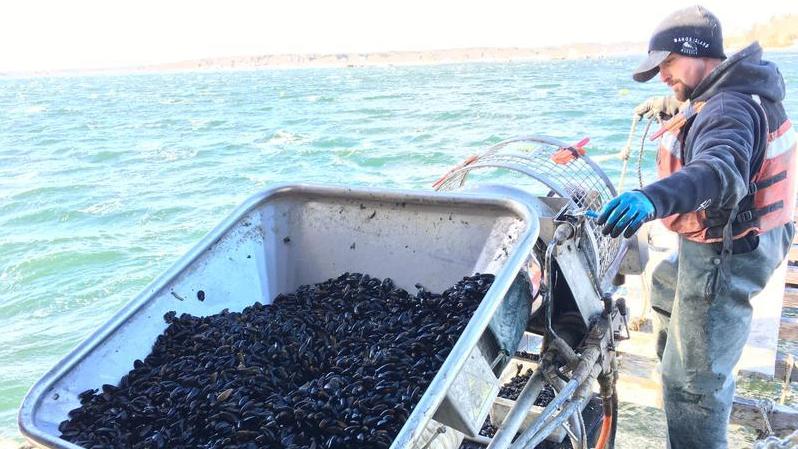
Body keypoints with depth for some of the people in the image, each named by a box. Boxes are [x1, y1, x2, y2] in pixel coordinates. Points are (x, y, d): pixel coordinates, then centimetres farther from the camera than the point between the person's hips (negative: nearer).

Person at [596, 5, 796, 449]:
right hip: (729, 241, 12)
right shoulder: (732, 93, 5)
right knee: (665, 285, 36)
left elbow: (721, 169, -50)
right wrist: (672, 105, 40)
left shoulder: (730, 110, -28)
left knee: (692, 380, -6)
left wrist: (653, 198, -67)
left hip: (724, 257, -11)